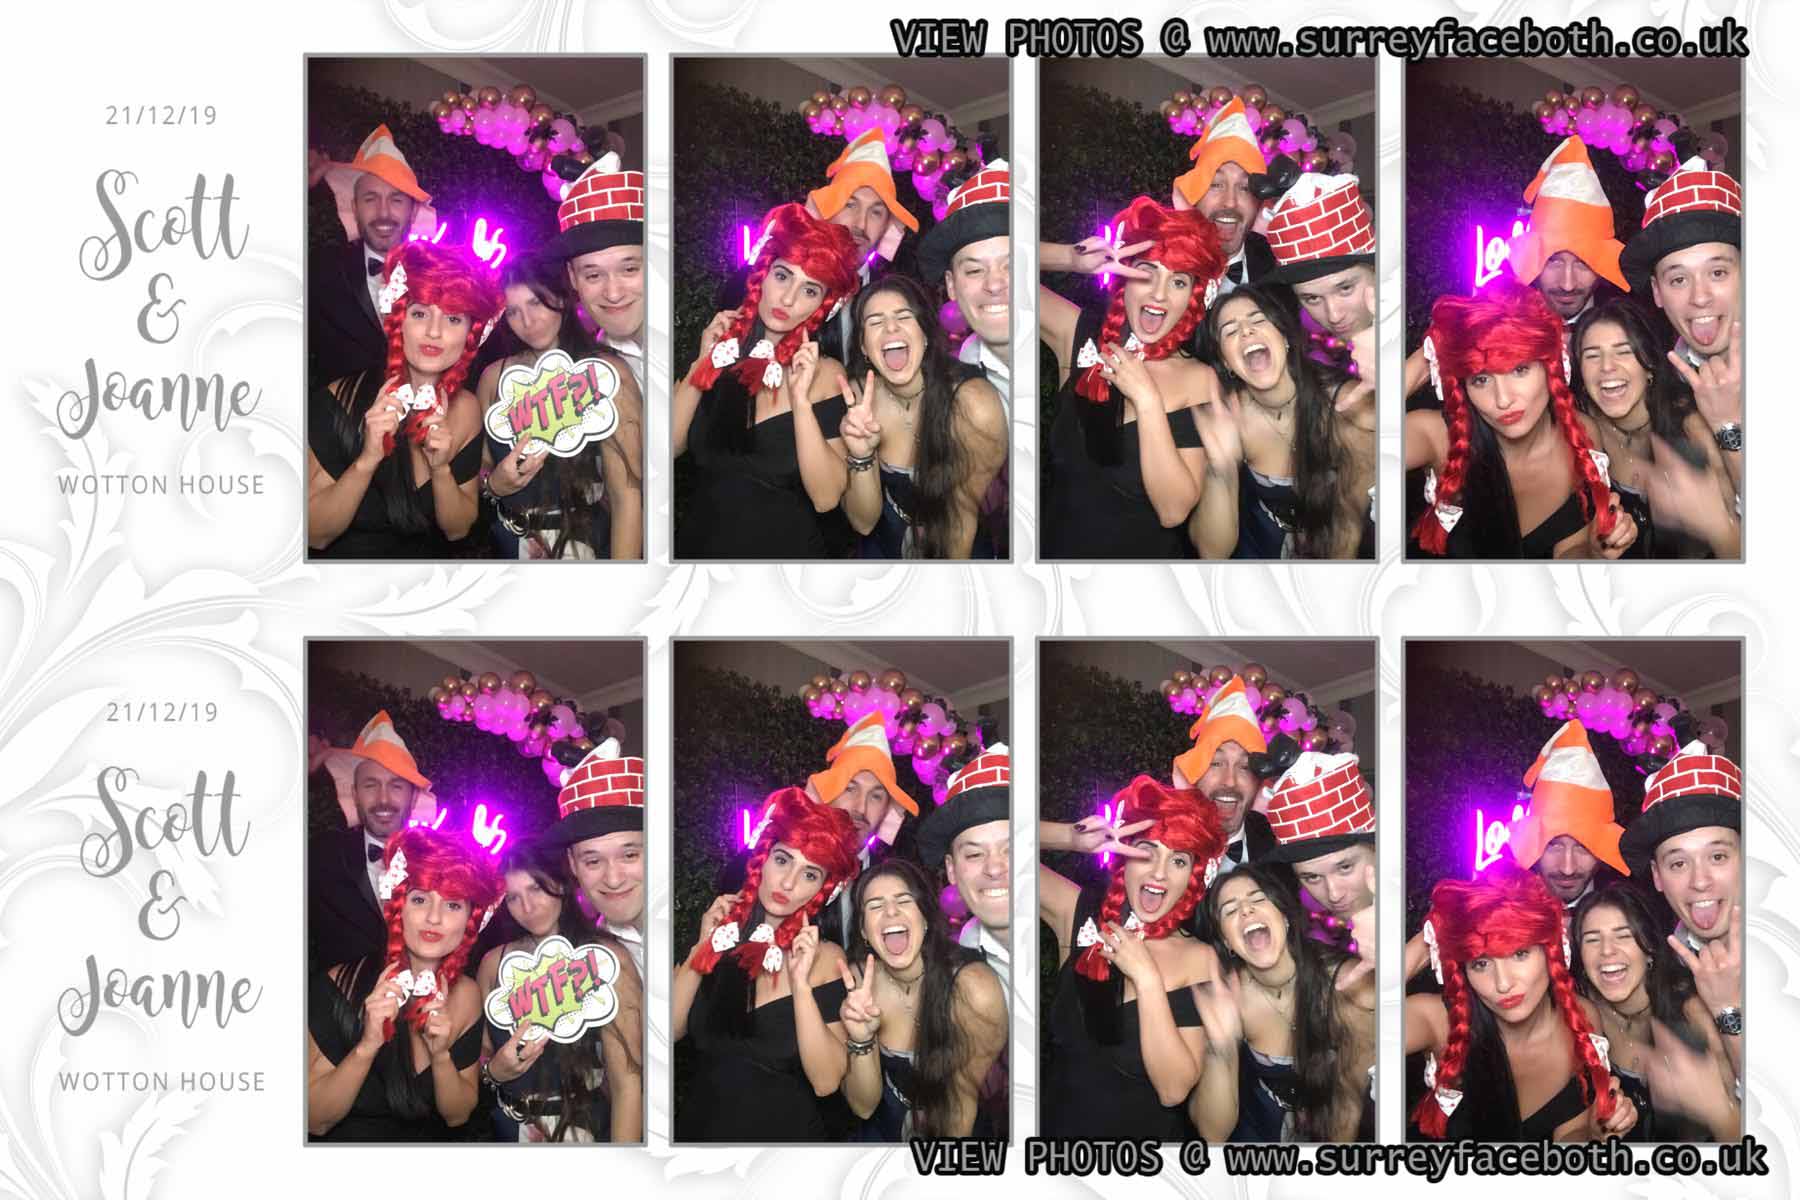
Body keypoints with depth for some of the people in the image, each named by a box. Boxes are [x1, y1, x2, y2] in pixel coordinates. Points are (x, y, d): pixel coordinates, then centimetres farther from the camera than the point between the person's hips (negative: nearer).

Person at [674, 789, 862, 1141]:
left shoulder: (825, 958, -7)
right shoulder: (723, 930, 0)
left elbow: (826, 1081, -13)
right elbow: (670, 1031, -4)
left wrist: (800, 983, -20)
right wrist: (702, 949, -9)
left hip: (786, 1135, -2)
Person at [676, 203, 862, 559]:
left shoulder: (825, 373, -9)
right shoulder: (723, 348, -2)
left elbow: (826, 497, -16)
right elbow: (668, 448, -6)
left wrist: (800, 398, -22)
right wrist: (702, 366, -11)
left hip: (785, 550, -2)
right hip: (702, 544, 2)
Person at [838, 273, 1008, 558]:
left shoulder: (974, 405, -25)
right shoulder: (858, 396, -14)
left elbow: (963, 513, -12)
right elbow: (863, 523, -13)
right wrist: (861, 457, -30)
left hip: (963, 547, -2)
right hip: (885, 548, 2)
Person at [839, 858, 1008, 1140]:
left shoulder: (974, 989, -22)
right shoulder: (860, 982, -13)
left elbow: (963, 1098, -10)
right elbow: (863, 1107, -11)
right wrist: (861, 1041, -27)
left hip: (961, 1130, -2)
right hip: (884, 1131, 2)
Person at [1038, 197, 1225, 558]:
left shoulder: (1198, 381, -5)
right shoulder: (1077, 337, -1)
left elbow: (1174, 511, -12)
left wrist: (1147, 399, -16)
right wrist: (1076, 260, -14)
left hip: (1147, 555, -2)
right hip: (1057, 549, 2)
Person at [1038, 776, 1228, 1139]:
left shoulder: (1199, 960, -9)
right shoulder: (1077, 914, -5)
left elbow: (1174, 1090, -15)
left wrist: (1146, 977, -20)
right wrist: (1074, 839, -18)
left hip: (1148, 1134, -1)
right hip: (1056, 1126, 1)